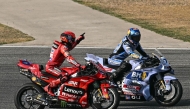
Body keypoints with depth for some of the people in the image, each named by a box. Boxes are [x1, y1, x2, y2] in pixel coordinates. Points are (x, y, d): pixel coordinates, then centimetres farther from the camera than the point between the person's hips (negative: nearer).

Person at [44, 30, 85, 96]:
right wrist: (79, 66, -35)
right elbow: (69, 58, -29)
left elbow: (70, 46, 35)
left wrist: (78, 40, 28)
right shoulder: (63, 47, -15)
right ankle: (48, 87, -26)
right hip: (51, 67, -11)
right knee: (64, 77, -30)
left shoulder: (62, 45, 14)